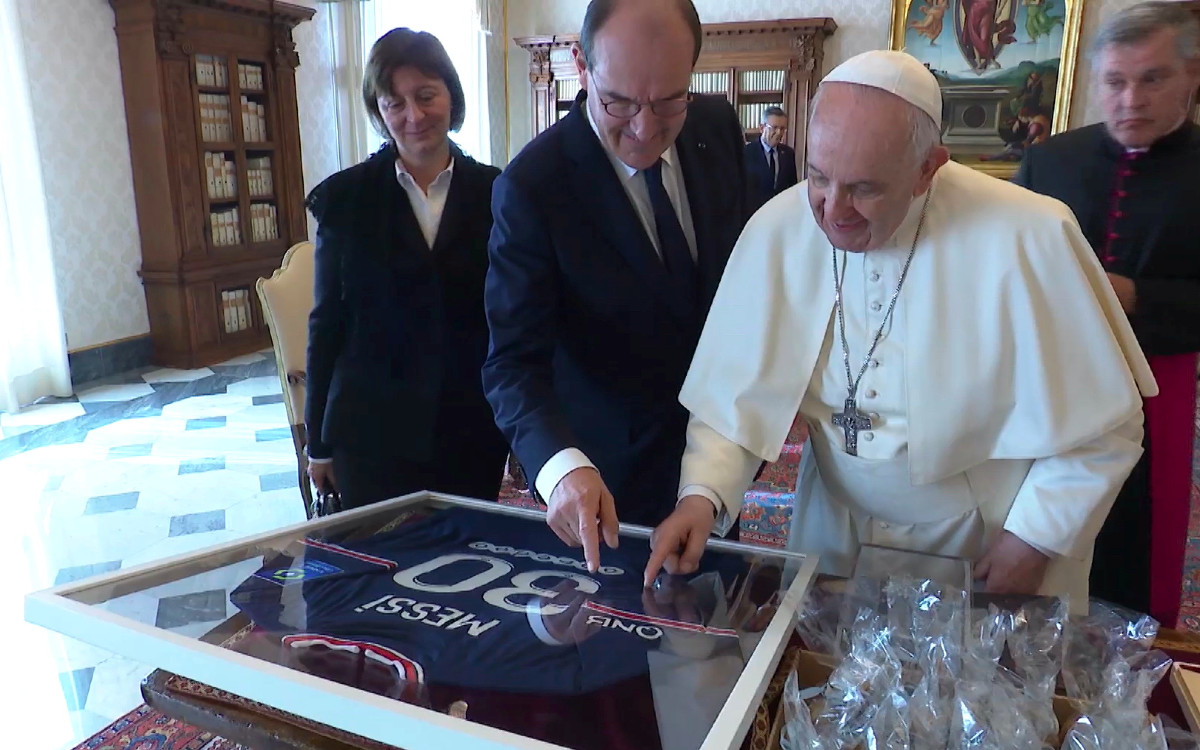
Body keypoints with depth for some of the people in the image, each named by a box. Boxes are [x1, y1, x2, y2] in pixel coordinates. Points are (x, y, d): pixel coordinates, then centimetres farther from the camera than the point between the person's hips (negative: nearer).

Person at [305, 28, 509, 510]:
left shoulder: (493, 192, 0)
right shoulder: (344, 197, 0)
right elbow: (327, 320, 4)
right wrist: (319, 440, 5)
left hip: (475, 430, 1)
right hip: (373, 433, 0)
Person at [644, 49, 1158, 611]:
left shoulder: (1026, 241, -24)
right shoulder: (777, 232, -16)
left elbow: (1100, 423, -12)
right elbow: (736, 396, -11)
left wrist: (1035, 540, -11)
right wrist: (700, 495, -26)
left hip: (991, 547, -2)